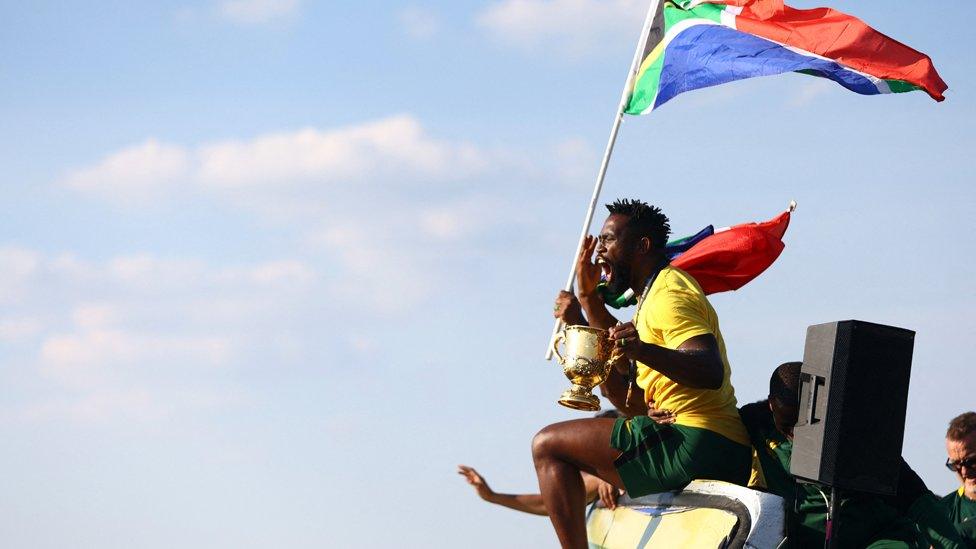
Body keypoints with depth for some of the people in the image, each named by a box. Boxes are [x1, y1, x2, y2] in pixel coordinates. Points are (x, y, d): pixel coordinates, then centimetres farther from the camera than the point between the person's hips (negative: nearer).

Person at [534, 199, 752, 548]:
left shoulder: (669, 294, -10)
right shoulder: (656, 291, 23)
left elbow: (711, 372, -25)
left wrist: (645, 350, -40)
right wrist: (588, 299, 25)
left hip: (697, 446, -11)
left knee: (548, 445, -10)